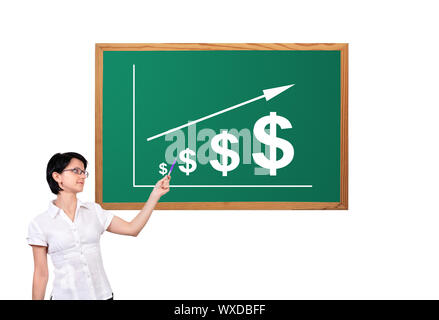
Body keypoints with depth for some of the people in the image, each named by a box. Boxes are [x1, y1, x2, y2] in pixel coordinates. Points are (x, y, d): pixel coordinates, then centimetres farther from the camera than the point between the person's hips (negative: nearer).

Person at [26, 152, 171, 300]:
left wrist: (155, 194, 0)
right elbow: (41, 274, -3)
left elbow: (132, 229, 4)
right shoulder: (39, 223, -5)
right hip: (66, 295, -3)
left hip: (102, 293, 3)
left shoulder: (94, 210, 5)